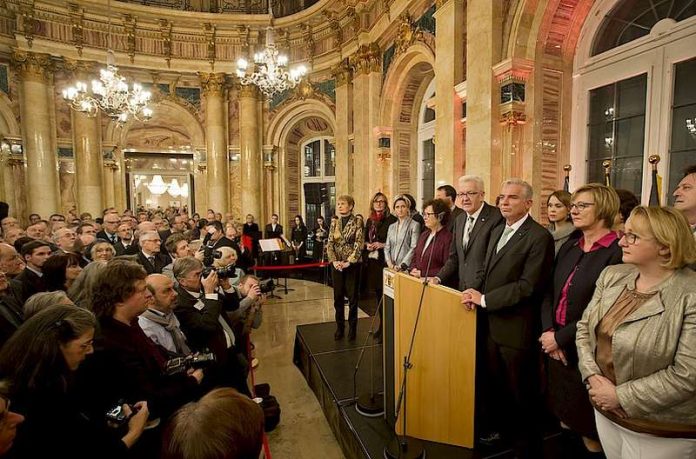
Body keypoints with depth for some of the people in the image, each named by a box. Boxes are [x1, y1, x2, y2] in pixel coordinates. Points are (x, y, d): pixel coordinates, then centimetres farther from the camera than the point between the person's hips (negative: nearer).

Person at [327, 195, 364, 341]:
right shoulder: (334, 222, 9)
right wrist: (334, 261, -8)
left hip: (352, 264, -4)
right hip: (336, 265, 4)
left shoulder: (357, 221, -4)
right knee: (338, 297, 8)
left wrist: (349, 262, -17)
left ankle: (352, 327, 18)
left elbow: (359, 244, -11)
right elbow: (329, 243, 5)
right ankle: (339, 327, 21)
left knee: (352, 297, 4)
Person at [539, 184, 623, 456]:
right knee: (563, 414, 21)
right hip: (555, 345, 6)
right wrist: (548, 331, -7)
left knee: (587, 422, 13)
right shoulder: (569, 246, 6)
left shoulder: (618, 253, -16)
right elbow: (550, 292, 6)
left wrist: (560, 338, -15)